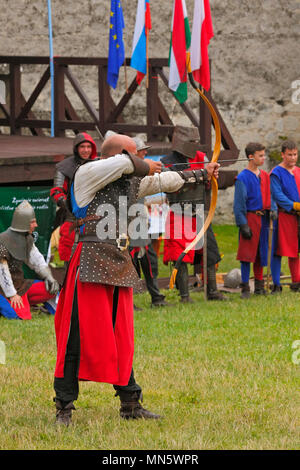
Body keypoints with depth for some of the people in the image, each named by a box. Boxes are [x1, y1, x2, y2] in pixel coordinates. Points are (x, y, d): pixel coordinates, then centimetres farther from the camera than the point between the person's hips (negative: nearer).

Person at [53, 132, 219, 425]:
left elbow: (165, 181, 30)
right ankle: (64, 409, -3)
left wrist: (203, 175, 36)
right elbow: (123, 163, -19)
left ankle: (130, 404, 20)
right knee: (79, 338, -8)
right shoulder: (86, 175, -5)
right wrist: (146, 167, 0)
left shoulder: (132, 182, 17)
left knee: (121, 340, 12)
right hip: (90, 267, -7)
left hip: (120, 268, 7)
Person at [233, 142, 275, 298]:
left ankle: (259, 286, 21)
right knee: (247, 254, -5)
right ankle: (245, 288, -2)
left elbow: (270, 195, 20)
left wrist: (273, 209, 2)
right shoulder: (242, 178, -7)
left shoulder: (265, 176, 12)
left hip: (263, 218, 6)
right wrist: (243, 225, -15)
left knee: (261, 253, 11)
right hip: (250, 217, -6)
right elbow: (239, 203, -10)